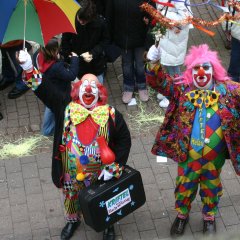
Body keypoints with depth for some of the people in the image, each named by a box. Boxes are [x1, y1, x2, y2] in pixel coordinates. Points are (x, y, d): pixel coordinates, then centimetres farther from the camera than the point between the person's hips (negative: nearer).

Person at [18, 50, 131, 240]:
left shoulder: (110, 114, -12)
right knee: (70, 198, 24)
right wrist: (29, 70, -31)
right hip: (71, 172, 1)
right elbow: (45, 89, -16)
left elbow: (124, 139, -8)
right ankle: (73, 221, 54)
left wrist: (113, 168, -12)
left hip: (100, 172, -1)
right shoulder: (66, 107, -9)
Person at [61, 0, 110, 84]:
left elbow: (105, 40, -2)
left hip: (96, 67, 1)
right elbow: (65, 44, -6)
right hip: (77, 67, -1)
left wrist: (93, 53, -15)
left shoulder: (100, 22, -17)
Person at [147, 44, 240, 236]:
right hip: (188, 154, 0)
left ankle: (209, 216, 45)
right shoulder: (182, 88, -6)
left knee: (211, 186, 20)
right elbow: (158, 82, -13)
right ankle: (182, 214, 45)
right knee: (185, 184, 19)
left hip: (214, 155, 0)